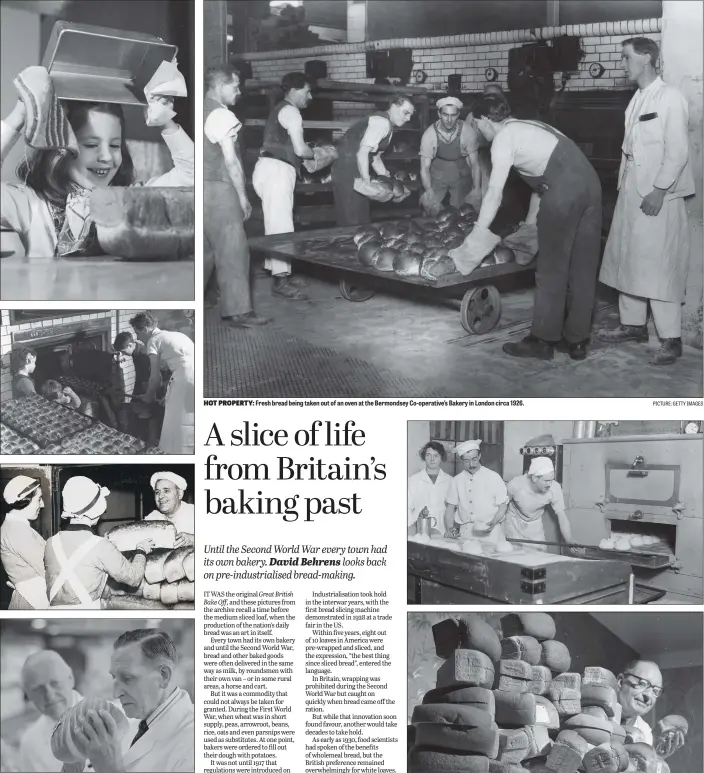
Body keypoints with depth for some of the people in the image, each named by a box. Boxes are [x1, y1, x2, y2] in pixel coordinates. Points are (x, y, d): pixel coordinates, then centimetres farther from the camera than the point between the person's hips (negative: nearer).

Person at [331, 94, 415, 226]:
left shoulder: (388, 126, 14)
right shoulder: (382, 122, -17)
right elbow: (362, 152, -24)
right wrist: (366, 180, -22)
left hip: (358, 170, 10)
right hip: (347, 170, -10)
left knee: (363, 218, 15)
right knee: (351, 221, -5)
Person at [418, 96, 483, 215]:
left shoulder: (469, 132, -21)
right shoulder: (429, 135, -20)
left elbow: (475, 164, -15)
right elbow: (425, 167, -18)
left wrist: (477, 189, -29)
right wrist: (429, 192, -36)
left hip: (461, 174, 0)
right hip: (438, 173, 0)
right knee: (431, 208, -13)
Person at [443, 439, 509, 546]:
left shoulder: (494, 477, 1)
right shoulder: (457, 480, 9)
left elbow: (502, 507, 2)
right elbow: (450, 507, 10)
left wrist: (493, 523, -15)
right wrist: (449, 529, -5)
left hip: (490, 534, -2)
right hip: (466, 533, 2)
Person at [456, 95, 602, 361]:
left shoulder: (503, 137, 3)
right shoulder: (528, 128, 29)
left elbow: (495, 192, -4)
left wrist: (477, 236, -2)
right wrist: (530, 224, 38)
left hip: (563, 192, -8)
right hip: (590, 184, 8)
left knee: (551, 267, 2)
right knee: (582, 266, 12)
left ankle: (543, 340, 11)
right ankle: (576, 340, 21)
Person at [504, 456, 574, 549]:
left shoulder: (555, 488, -26)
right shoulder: (515, 485, -30)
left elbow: (562, 517, -20)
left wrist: (570, 544, -23)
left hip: (535, 527, 2)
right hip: (514, 524, -2)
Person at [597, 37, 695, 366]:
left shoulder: (670, 98, -9)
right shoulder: (637, 99, 15)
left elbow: (678, 151, -13)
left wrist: (659, 190, -19)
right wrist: (624, 184, 11)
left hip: (657, 196, -8)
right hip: (631, 191, 8)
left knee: (659, 267, -8)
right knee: (627, 261, 12)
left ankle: (671, 339, -3)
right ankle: (633, 324, 24)